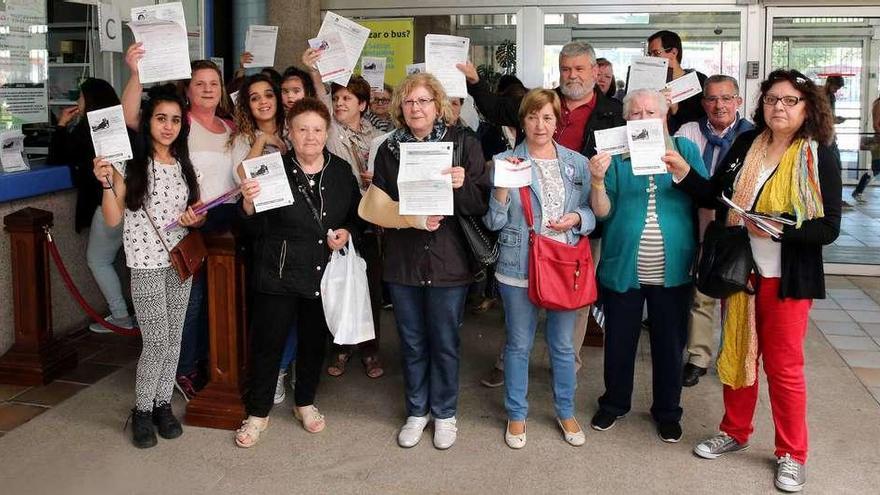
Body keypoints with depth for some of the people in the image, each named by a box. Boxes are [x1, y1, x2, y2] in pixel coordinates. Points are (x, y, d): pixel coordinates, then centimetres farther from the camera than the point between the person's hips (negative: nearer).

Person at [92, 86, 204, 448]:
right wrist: (107, 183, -23)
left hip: (181, 259, 5)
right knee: (157, 343, -5)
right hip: (146, 262, -5)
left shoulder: (185, 164, 8)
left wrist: (195, 219, -6)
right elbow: (113, 219, -8)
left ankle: (163, 404, 25)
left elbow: (196, 212, 16)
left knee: (174, 338, 10)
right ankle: (142, 410, 13)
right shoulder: (131, 163, -7)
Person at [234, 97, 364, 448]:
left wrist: (347, 233, -5)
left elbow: (357, 217, 15)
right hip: (278, 274, -3)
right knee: (268, 343, 3)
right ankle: (257, 412, 22)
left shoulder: (341, 171, 3)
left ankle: (305, 402, 38)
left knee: (315, 341, 17)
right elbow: (257, 229, -8)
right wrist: (249, 204, -27)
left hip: (324, 273, 3)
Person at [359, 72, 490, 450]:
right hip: (403, 262, 3)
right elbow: (376, 206, 3)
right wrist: (412, 218, -13)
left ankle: (444, 413, 28)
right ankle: (416, 411, 32)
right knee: (412, 343, 14)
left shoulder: (464, 144, -4)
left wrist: (463, 185, -26)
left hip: (448, 261, -2)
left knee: (444, 343, 9)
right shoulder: (389, 150, 4)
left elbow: (482, 203, -6)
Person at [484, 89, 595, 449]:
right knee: (519, 345, 10)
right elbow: (493, 221, -6)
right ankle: (516, 414, 27)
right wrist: (503, 185, -21)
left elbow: (594, 212, 10)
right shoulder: (504, 162, -3)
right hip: (520, 267, -2)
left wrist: (576, 218, -11)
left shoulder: (578, 163, 4)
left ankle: (565, 411, 33)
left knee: (562, 344, 15)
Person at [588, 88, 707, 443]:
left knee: (670, 343, 11)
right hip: (623, 267, 0)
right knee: (619, 342, 12)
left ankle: (667, 411, 30)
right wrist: (598, 180, -20)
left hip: (672, 268, 0)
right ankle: (614, 404, 33)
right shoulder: (616, 154, 3)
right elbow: (603, 212, -3)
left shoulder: (684, 149, 3)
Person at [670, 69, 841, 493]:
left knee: (783, 366, 4)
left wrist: (777, 228, -26)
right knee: (737, 355, 15)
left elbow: (828, 228, -13)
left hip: (787, 278, -4)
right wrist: (682, 172, -11)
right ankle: (734, 431, 34)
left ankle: (791, 454, 21)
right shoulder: (746, 144, 1)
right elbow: (715, 196, 3)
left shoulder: (820, 157, -10)